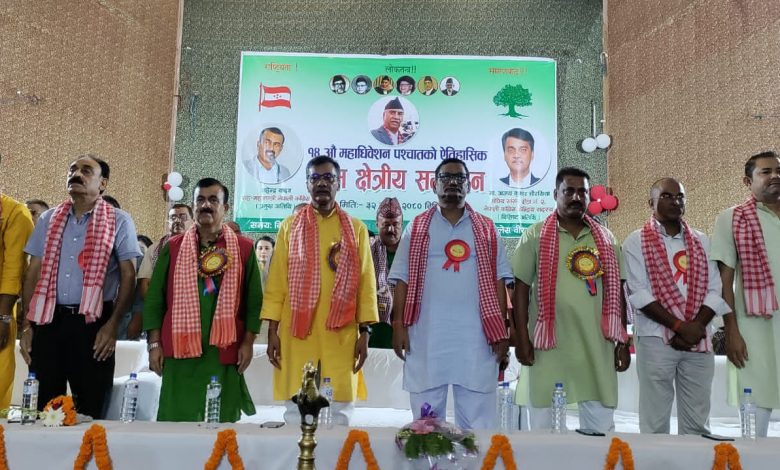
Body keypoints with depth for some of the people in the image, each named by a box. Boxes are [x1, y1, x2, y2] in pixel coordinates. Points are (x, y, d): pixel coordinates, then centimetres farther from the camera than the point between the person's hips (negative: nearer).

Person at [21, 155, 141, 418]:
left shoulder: (118, 221, 1)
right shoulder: (49, 219, 13)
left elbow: (128, 276, -3)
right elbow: (33, 273, 12)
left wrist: (112, 325, -11)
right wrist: (27, 325, 4)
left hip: (92, 322, -3)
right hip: (47, 320, 4)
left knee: (89, 408, 4)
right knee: (42, 406, 10)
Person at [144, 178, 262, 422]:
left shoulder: (243, 248, 4)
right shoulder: (173, 247, 7)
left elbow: (253, 299, 4)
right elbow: (155, 297, 7)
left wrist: (248, 341, -1)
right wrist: (154, 343, 1)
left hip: (224, 351, 0)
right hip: (181, 350, 1)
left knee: (222, 420, 5)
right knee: (177, 418, 2)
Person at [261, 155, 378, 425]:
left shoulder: (356, 229, 8)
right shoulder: (290, 227, 8)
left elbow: (366, 283, 5)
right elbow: (277, 282, 5)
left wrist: (365, 331, -2)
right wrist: (272, 331, -1)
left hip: (340, 334, 0)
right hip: (297, 332, 0)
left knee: (341, 408, 2)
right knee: (296, 408, 3)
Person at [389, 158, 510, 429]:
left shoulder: (486, 230, 10)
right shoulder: (417, 229, 9)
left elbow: (498, 281, 8)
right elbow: (403, 280, 5)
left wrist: (501, 331, 1)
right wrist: (398, 325, -3)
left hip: (476, 336, 0)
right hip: (427, 335, 0)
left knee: (478, 419, 5)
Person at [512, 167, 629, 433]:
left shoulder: (606, 239, 11)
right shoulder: (535, 236, 1)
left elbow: (616, 293, 13)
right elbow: (521, 289, 0)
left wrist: (622, 342, 10)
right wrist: (522, 339, -6)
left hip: (596, 345, 3)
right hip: (549, 344, -2)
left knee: (601, 425, 9)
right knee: (544, 424, 5)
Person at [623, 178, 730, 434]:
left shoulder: (701, 242, 14)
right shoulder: (636, 242, 1)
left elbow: (715, 290, 6)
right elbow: (639, 294, -8)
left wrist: (696, 328, -9)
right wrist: (680, 327, -14)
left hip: (699, 340, 4)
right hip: (656, 340, -3)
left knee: (696, 422, 7)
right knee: (655, 422, 1)